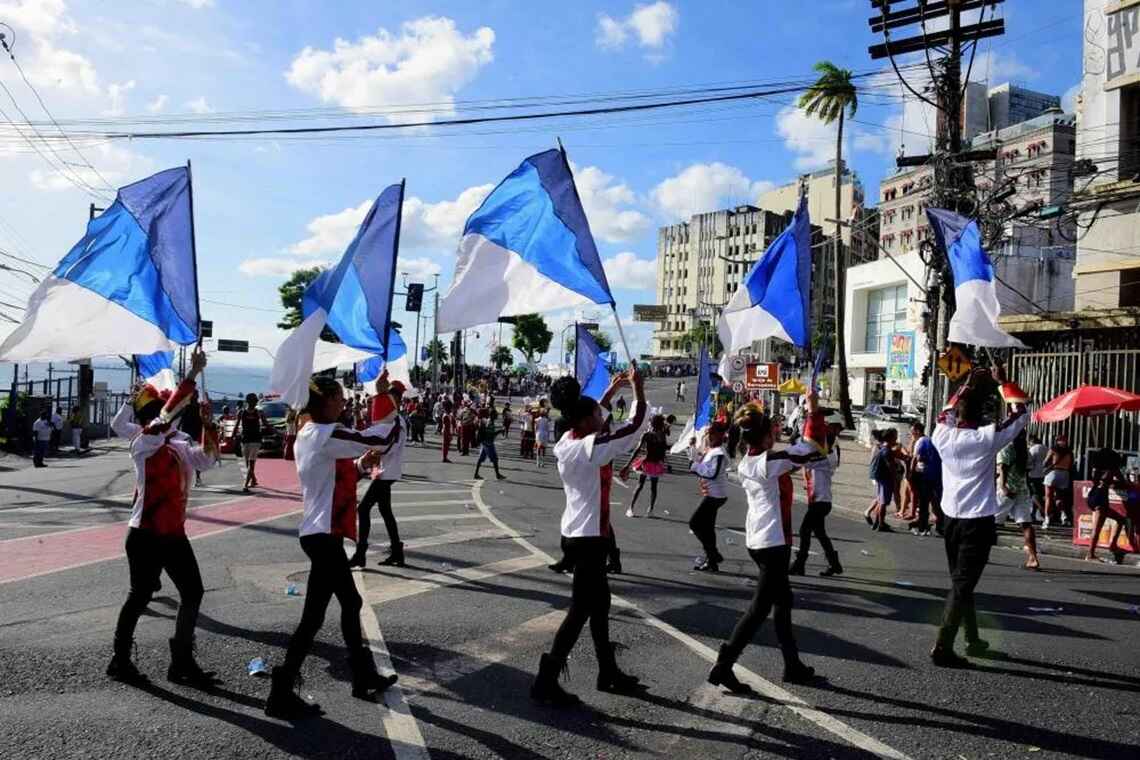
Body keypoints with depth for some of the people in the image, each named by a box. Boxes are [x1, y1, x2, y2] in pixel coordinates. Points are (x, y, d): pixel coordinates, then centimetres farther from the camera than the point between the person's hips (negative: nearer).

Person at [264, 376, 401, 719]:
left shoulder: (309, 434, 13)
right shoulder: (324, 433, -17)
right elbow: (380, 441, -20)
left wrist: (361, 465, 5)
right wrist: (398, 420, 0)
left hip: (323, 533, 11)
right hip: (323, 535, -11)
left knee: (351, 603, 19)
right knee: (314, 616, -3)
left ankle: (363, 677, 31)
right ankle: (281, 694, 7)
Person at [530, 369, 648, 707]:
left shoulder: (567, 443, 2)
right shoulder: (592, 448, -22)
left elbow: (589, 416, 22)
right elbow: (635, 426, -16)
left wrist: (612, 390, 23)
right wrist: (637, 388, -4)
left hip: (577, 533, 10)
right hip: (589, 537, -10)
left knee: (600, 602, 20)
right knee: (581, 608, -2)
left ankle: (608, 672, 32)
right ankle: (546, 681, 2)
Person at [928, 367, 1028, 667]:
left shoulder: (943, 436, -1)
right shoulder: (987, 438, -12)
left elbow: (948, 411, 21)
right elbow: (1020, 412, 1)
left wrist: (967, 386, 24)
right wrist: (1002, 381, 10)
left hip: (951, 518, 6)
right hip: (978, 521, -5)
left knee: (960, 582, 17)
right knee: (962, 585, -6)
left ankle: (973, 640, 30)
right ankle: (942, 647, -10)